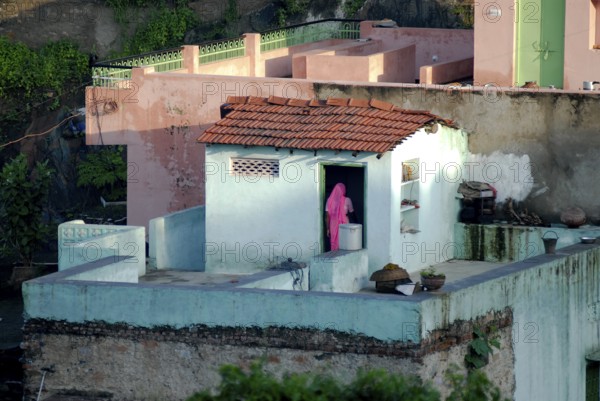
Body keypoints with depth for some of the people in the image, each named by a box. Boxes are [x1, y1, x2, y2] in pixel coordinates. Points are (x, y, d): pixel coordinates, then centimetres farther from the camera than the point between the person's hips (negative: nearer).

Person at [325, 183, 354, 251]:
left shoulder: (330, 200, -2)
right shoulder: (347, 201, -8)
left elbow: (327, 216, -2)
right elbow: (352, 213, 4)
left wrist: (328, 229, 3)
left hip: (333, 226, 2)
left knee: (334, 246, 9)